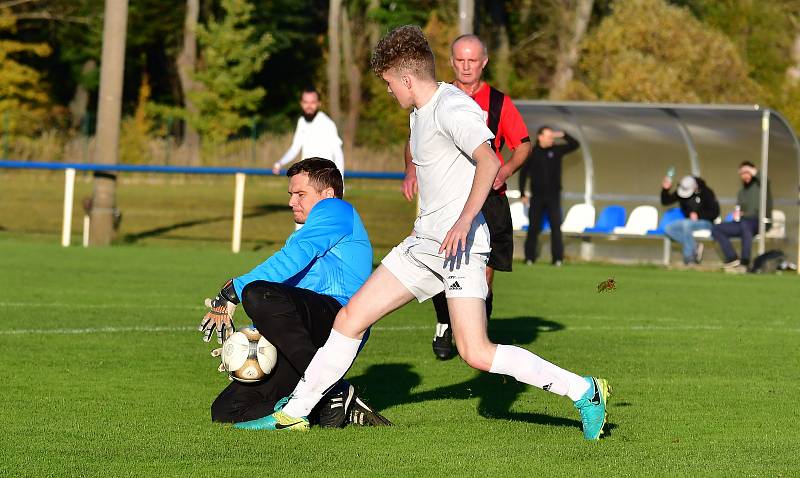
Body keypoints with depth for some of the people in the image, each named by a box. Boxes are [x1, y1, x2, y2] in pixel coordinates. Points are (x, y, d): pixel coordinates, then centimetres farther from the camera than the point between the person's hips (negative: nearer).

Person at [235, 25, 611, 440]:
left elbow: (489, 162, -29)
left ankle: (585, 392, -7)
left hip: (461, 246, -10)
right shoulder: (421, 112, 16)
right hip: (422, 243, 10)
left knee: (476, 353, -17)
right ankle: (294, 412, 17)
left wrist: (465, 221, -36)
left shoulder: (451, 108, -15)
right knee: (351, 317, 7)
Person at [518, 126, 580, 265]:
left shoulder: (557, 150, 3)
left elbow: (575, 145, 0)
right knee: (533, 228, 3)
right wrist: (523, 194, 3)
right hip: (537, 196, 0)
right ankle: (529, 258, 10)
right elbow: (523, 173, 6)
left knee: (556, 227, -5)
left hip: (553, 196, 0)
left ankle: (557, 258, -4)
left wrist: (563, 135, -12)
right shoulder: (531, 153, 0)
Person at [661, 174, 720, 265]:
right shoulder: (680, 192, 2)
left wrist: (698, 216, -19)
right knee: (668, 229, -19)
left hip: (705, 222, -6)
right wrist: (665, 189, -13)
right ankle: (695, 246, -20)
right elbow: (665, 201, 5)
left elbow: (715, 212, -9)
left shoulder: (706, 193, -10)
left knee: (686, 224, -37)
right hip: (688, 221, 6)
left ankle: (689, 257, -30)